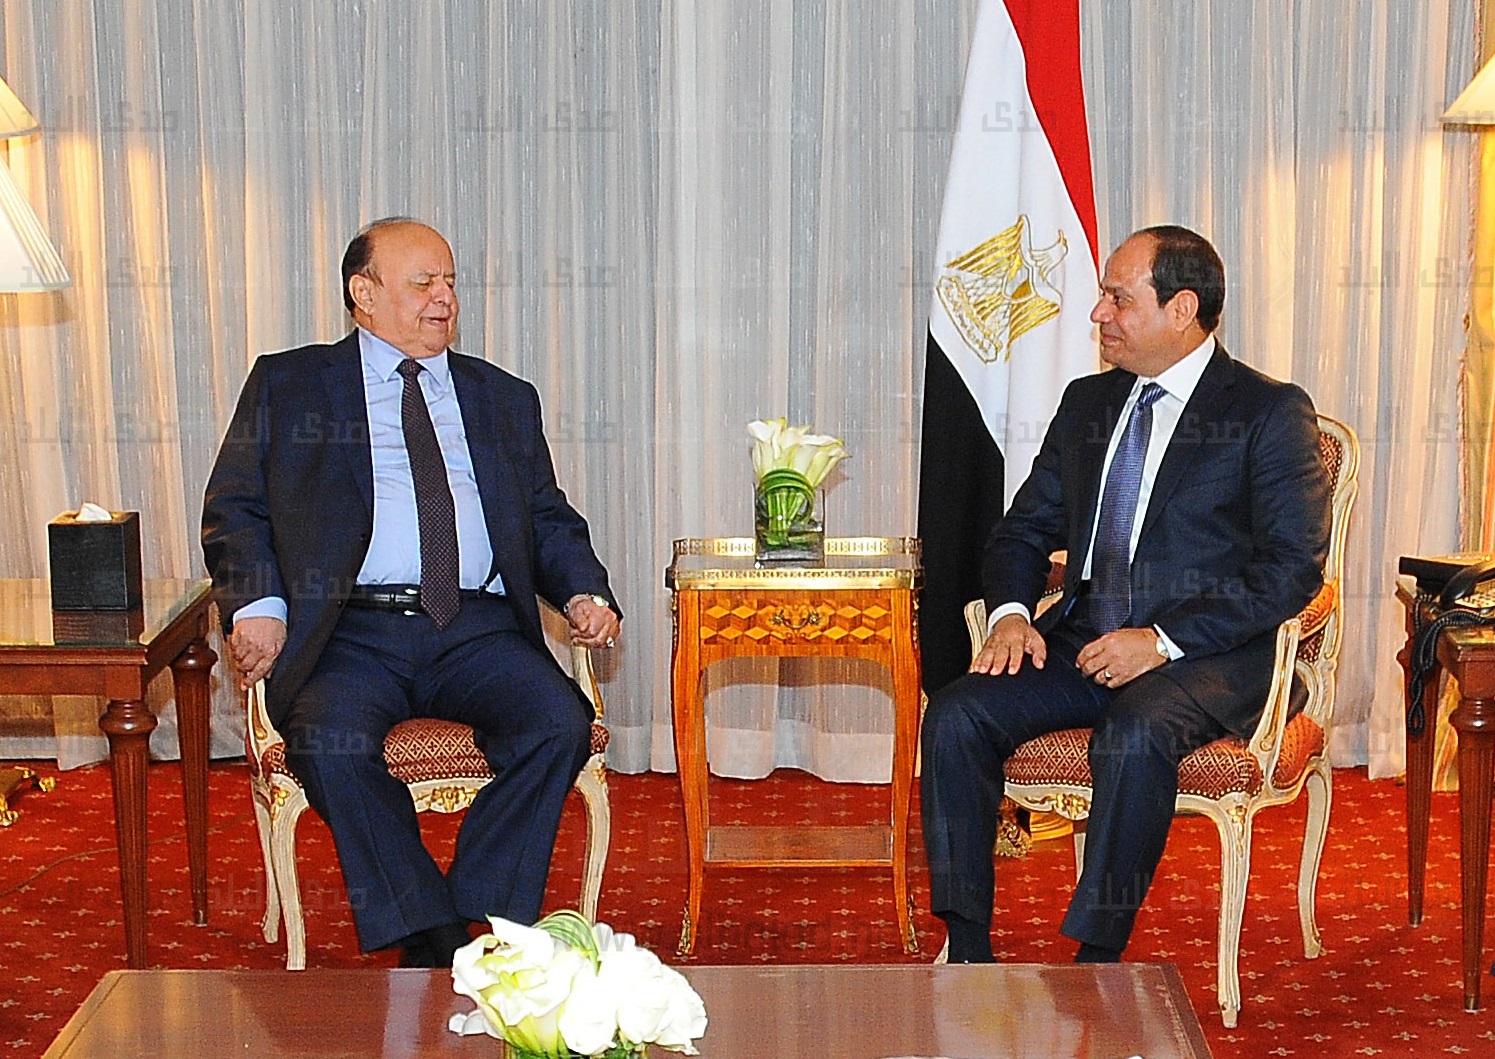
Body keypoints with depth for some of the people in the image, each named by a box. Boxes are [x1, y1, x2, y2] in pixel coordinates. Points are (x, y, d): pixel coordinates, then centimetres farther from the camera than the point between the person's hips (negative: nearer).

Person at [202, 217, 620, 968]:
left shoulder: (504, 399, 22)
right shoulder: (286, 385, 14)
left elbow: (550, 519, 22)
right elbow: (234, 508, 10)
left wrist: (583, 592, 1)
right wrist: (256, 603, -9)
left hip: (478, 631, 2)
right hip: (349, 632, -2)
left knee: (559, 724, -26)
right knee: (331, 742, -32)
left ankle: (483, 927, -15)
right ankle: (428, 938, -17)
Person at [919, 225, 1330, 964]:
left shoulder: (1270, 412, -1)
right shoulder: (1088, 403, 18)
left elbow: (1293, 566, -10)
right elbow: (1023, 530, 21)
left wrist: (1165, 639, -19)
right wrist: (1011, 612, -3)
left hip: (1205, 656, -5)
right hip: (1082, 641, 6)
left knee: (1135, 735, -37)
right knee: (956, 714, -19)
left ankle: (1097, 963, -26)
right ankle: (967, 954, -15)